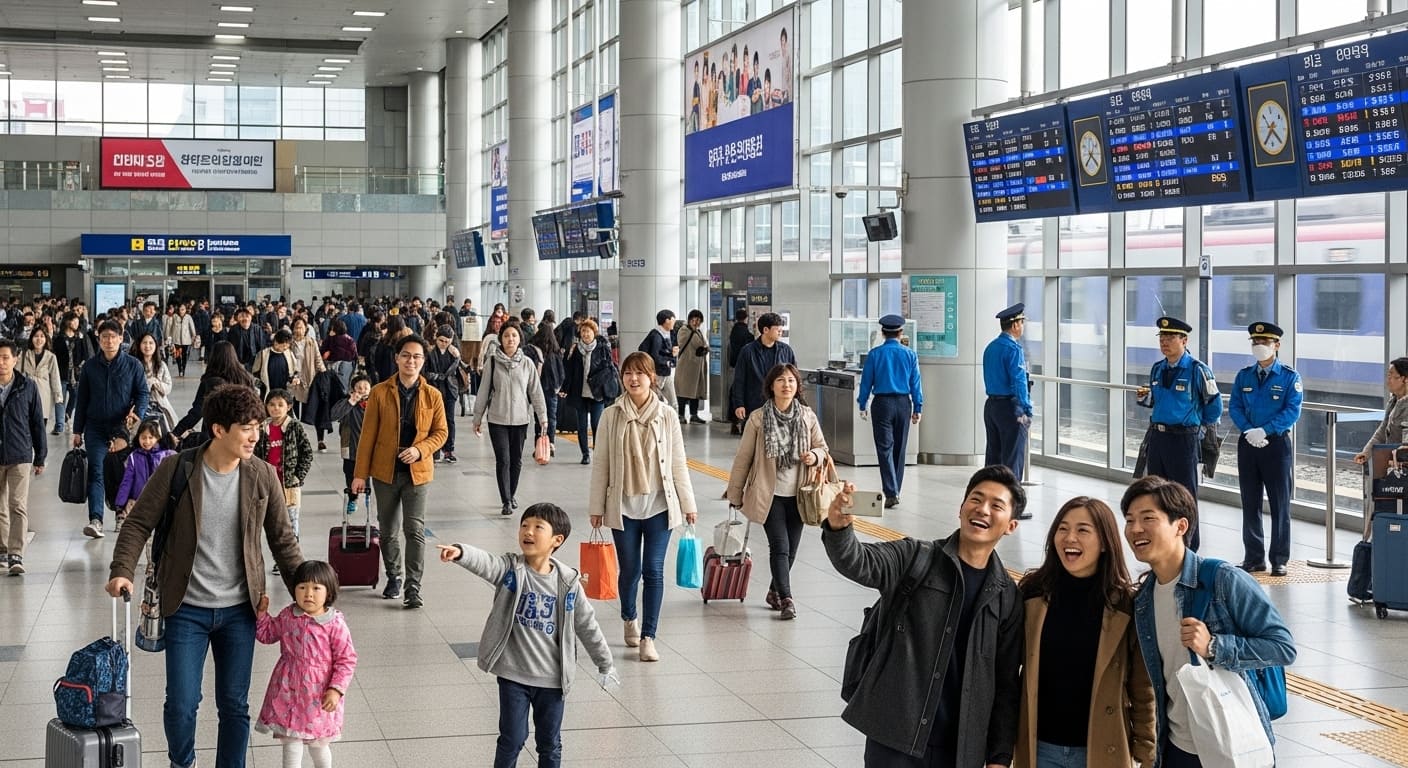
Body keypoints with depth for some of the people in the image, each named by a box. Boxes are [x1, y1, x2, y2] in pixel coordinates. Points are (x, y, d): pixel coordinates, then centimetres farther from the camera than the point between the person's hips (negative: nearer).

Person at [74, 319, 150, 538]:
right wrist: (77, 430, 8)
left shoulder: (132, 365, 0)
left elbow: (143, 393, 1)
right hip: (96, 428, 1)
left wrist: (138, 413, -20)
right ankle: (95, 520, -17)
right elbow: (82, 399, 9)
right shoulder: (90, 366, 5)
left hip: (122, 427, -1)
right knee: (96, 472, -9)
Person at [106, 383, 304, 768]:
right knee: (182, 703, 2)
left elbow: (282, 540, 5)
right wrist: (122, 571, -18)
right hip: (187, 609, -2)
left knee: (234, 705, 8)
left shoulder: (263, 476, -4)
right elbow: (139, 524, -5)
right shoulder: (175, 471, -10)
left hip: (239, 610, 2)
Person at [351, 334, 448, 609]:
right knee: (388, 530, 12)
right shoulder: (380, 393, -4)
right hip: (385, 471, 1)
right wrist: (360, 473, -3)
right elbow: (368, 434, -2)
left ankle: (413, 588, -4)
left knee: (415, 530, -7)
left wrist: (420, 449, -15)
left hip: (417, 472, -1)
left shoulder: (432, 395, -2)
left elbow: (440, 432, 4)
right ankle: (393, 577, 32)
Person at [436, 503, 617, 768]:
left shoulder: (567, 582, -4)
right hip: (513, 675, -1)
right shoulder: (510, 569, -8)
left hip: (552, 679, 1)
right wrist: (460, 552, -52)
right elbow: (485, 563, -30)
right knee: (512, 739, 4)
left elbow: (587, 625, 5)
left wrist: (605, 664, 12)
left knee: (550, 743, 13)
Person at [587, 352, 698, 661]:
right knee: (630, 569, 9)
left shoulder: (667, 416, -2)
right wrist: (596, 506, 3)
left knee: (653, 571, -3)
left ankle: (648, 636, 3)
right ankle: (630, 618, 37)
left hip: (659, 505, 0)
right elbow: (602, 464, 2)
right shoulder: (611, 416, -2)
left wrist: (688, 503, 5)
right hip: (624, 506, 0)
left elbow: (678, 463, 4)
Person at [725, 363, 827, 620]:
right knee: (780, 548, -10)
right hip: (769, 494, -3)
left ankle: (775, 591, 31)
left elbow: (822, 447, 12)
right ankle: (786, 599, -6)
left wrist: (815, 456, -13)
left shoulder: (808, 417, -1)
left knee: (790, 550, 11)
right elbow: (743, 457, -1)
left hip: (797, 494, 3)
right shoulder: (758, 418, -8)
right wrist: (735, 493, 3)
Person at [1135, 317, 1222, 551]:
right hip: (1157, 435, 7)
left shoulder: (1197, 369, -12)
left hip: (1184, 437, -7)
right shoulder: (1157, 369, 8)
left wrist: (1200, 426, 8)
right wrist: (1144, 398, 0)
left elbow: (1214, 404, -3)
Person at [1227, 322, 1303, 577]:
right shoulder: (1244, 376, 10)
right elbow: (1234, 407, 5)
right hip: (1248, 444, 3)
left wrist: (1264, 431, -17)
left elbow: (1292, 411, -9)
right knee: (1250, 503, 6)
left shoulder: (1289, 377, -2)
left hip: (1277, 443, -3)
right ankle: (1254, 558, 14)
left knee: (1280, 504, 0)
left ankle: (1279, 560, 7)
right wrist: (1249, 431, -11)